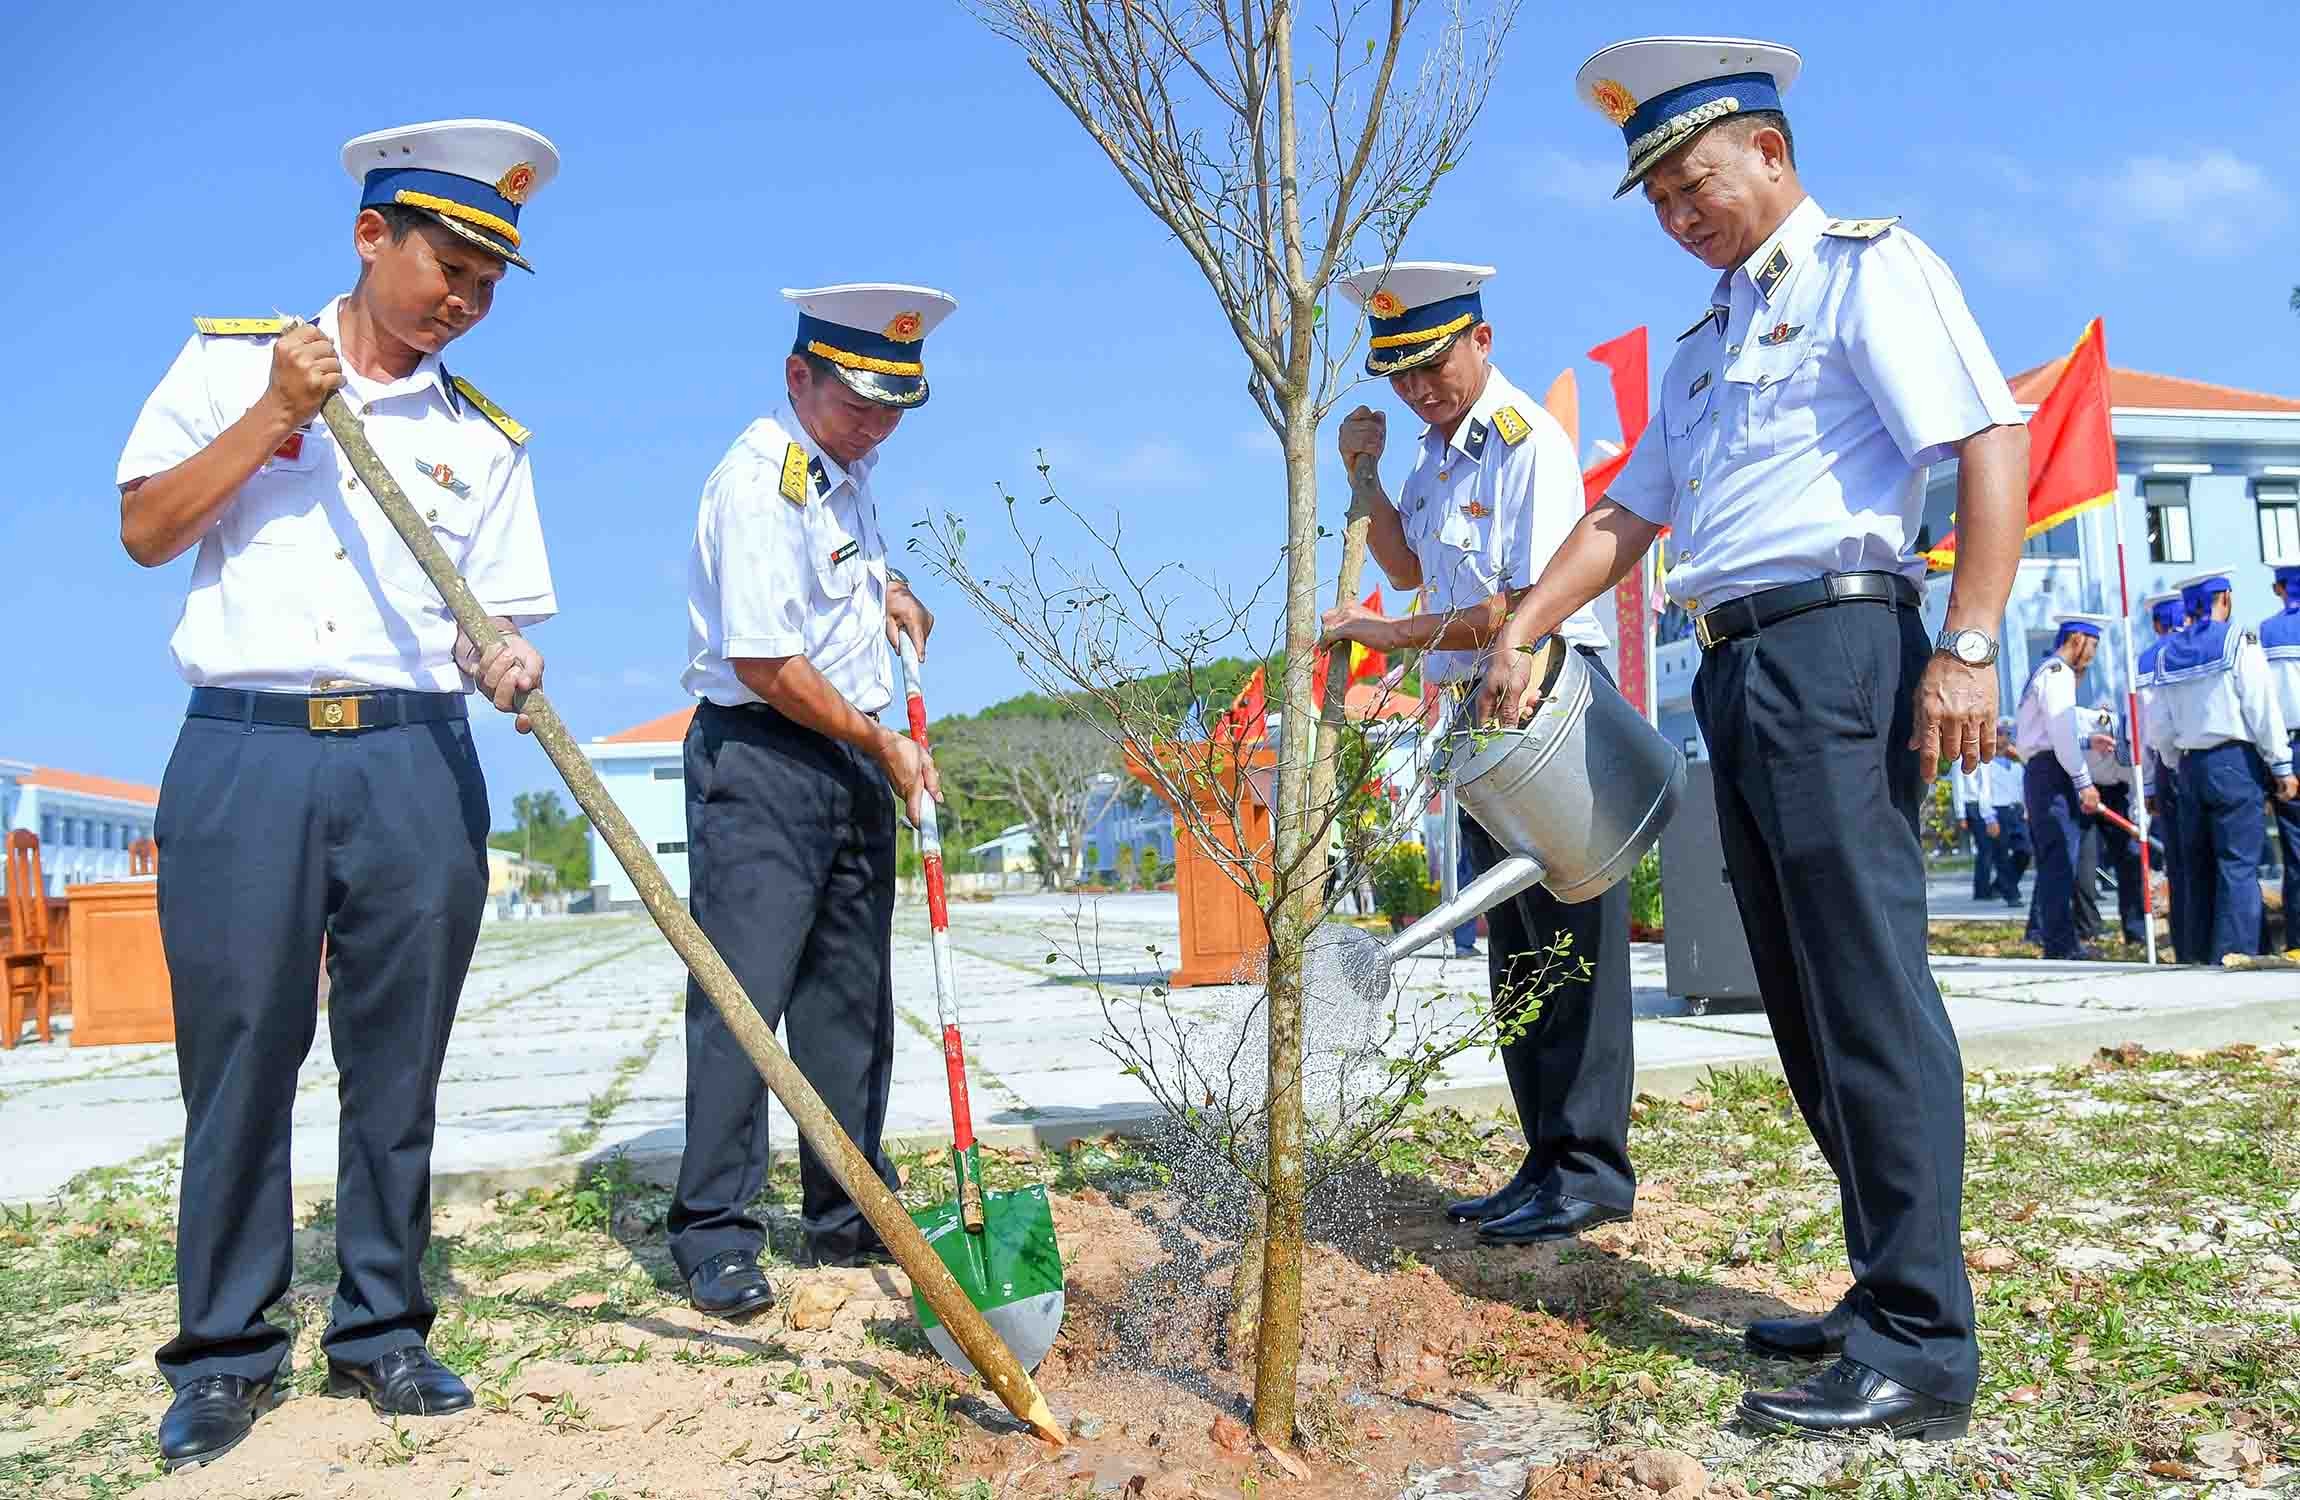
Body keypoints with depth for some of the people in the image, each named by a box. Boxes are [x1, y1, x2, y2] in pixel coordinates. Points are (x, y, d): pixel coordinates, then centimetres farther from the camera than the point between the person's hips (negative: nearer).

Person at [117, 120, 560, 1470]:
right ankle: (227, 1351, 17)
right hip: (244, 752, -1)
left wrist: (503, 666, -14)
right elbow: (145, 531, 4)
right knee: (239, 1058, 2)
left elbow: (495, 619, 9)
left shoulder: (487, 436, 12)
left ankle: (383, 1332, 19)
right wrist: (274, 415, -6)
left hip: (418, 764, 2)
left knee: (398, 1065, 5)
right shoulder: (231, 358, 10)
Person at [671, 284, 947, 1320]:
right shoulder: (758, 480, -16)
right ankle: (715, 1240, 4)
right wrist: (886, 748, -12)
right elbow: (768, 664, -21)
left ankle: (850, 1218, 22)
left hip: (855, 761, 9)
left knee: (851, 999, 11)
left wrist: (890, 590, 8)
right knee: (742, 996, -7)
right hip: (758, 759, -9)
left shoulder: (848, 469, 13)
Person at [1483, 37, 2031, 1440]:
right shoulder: (1707, 345, 26)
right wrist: (1520, 637, 16)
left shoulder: (1870, 268, 2)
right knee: (1804, 1003, 8)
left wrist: (1967, 644, -20)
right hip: (1736, 673, 9)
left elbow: (1993, 441, -10)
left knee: (1870, 989, -11)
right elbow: (1627, 514, 26)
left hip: (1834, 646, -8)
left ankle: (1923, 1348, -5)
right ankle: (1886, 1294, 17)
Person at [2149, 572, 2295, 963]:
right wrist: (2281, 767, -4)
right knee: (2239, 865, -6)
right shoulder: (2239, 641, -4)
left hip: (2190, 766, 5)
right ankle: (2234, 955, -12)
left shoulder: (2166, 655, 11)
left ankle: (2196, 957, 11)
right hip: (2236, 761, -5)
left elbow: (2162, 728, 12)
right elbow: (2263, 710, -8)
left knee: (2198, 867, 10)